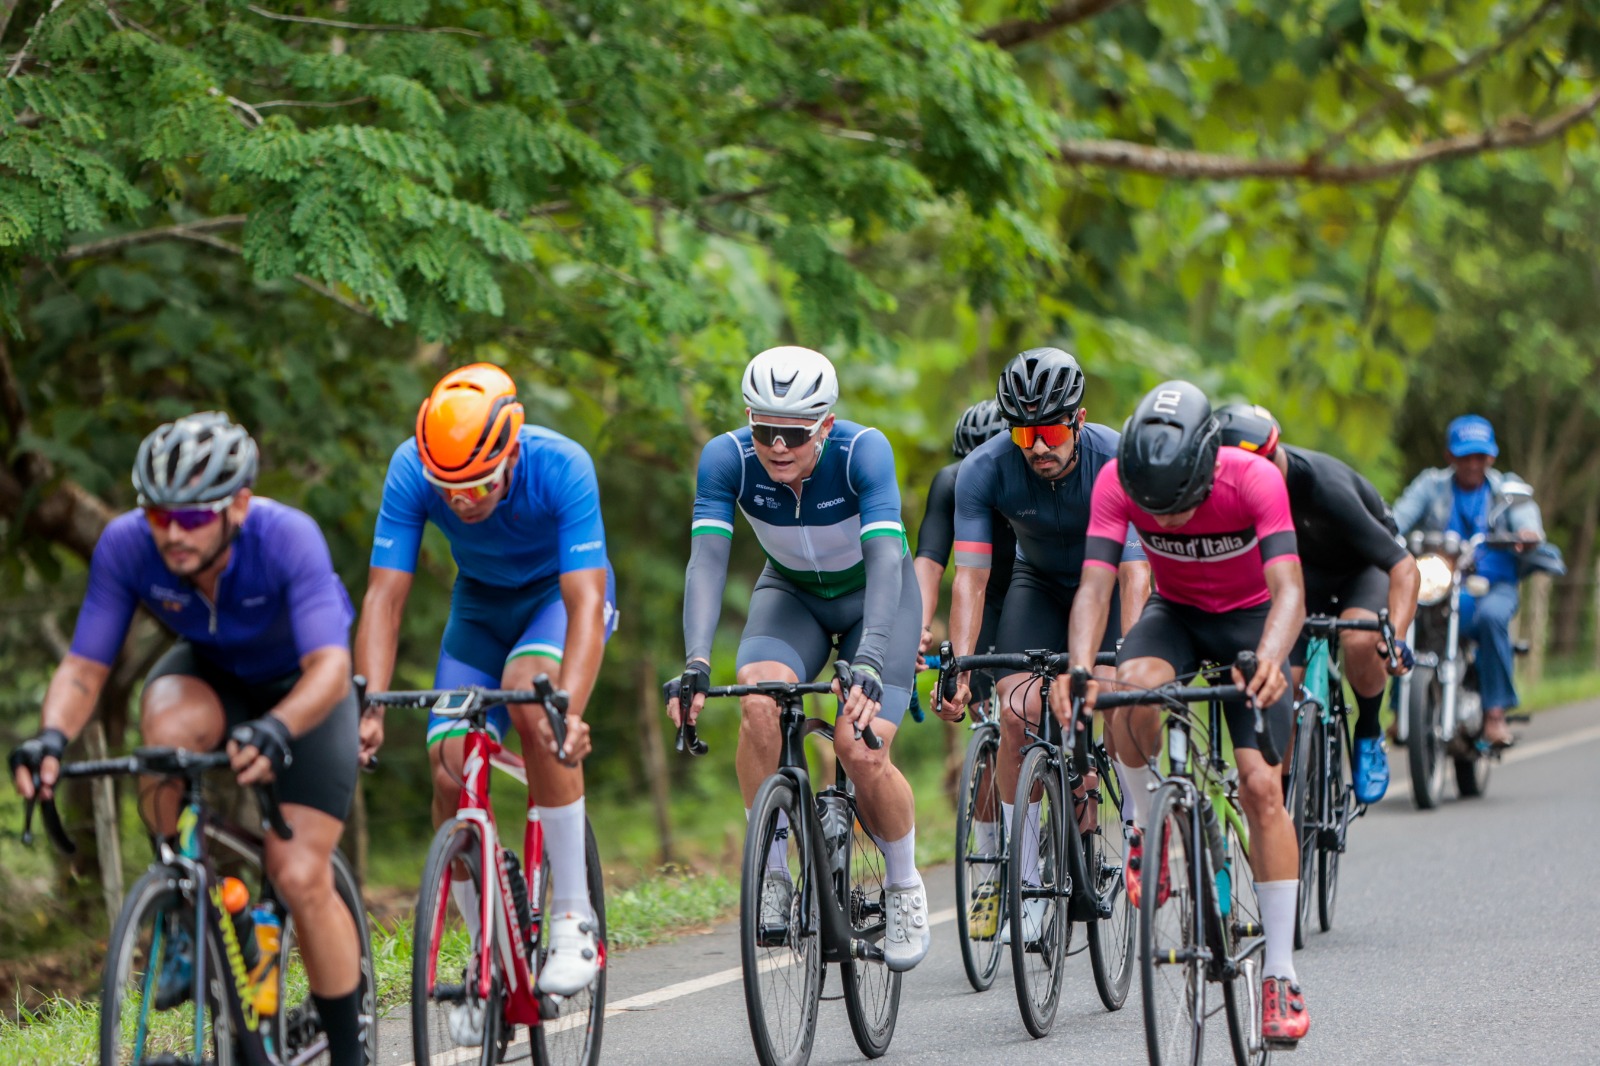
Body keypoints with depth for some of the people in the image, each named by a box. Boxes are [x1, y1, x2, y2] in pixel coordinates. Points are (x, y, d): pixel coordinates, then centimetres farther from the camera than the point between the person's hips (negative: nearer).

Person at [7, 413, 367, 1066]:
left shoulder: (288, 539, -36)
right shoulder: (126, 545, -27)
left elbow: (329, 667, -43)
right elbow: (84, 666, -22)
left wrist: (275, 731, -64)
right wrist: (52, 736, -44)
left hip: (300, 689, -2)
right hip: (208, 674, 2)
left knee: (301, 878, -15)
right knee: (170, 726, -36)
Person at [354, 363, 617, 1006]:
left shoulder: (562, 468, -36)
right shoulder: (411, 470, -28)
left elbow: (587, 604, -41)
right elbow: (384, 597, -27)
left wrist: (568, 711, -56)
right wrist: (370, 707, -41)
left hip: (561, 593, -3)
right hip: (481, 602, 3)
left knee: (529, 691, -34)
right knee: (451, 773, -13)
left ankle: (574, 918, -24)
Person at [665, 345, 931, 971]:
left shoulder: (864, 451, -32)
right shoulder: (727, 458, -25)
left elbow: (885, 557, -42)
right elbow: (707, 559, -34)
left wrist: (868, 663, -56)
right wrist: (695, 665, -49)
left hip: (874, 594, -2)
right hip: (791, 593, 2)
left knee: (861, 750, -21)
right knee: (760, 704, -29)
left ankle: (904, 886, 7)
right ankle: (771, 876, -14)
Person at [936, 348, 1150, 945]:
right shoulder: (984, 471, -26)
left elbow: (1134, 571, -36)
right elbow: (970, 577, -29)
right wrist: (959, 667, -42)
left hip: (1110, 584, -1)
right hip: (1039, 584, 1)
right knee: (1016, 708, -19)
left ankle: (1140, 833, 8)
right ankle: (1022, 883, -12)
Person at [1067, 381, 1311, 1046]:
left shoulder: (1255, 480, -32)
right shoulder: (1117, 481, -26)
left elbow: (1289, 589, -39)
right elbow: (1095, 586, -31)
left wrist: (1269, 660, -59)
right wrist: (1080, 668, -49)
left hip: (1250, 619, -1)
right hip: (1175, 612, 1)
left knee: (1262, 787, -13)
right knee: (1134, 686, -34)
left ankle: (1281, 973, -6)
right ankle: (1148, 829, -8)